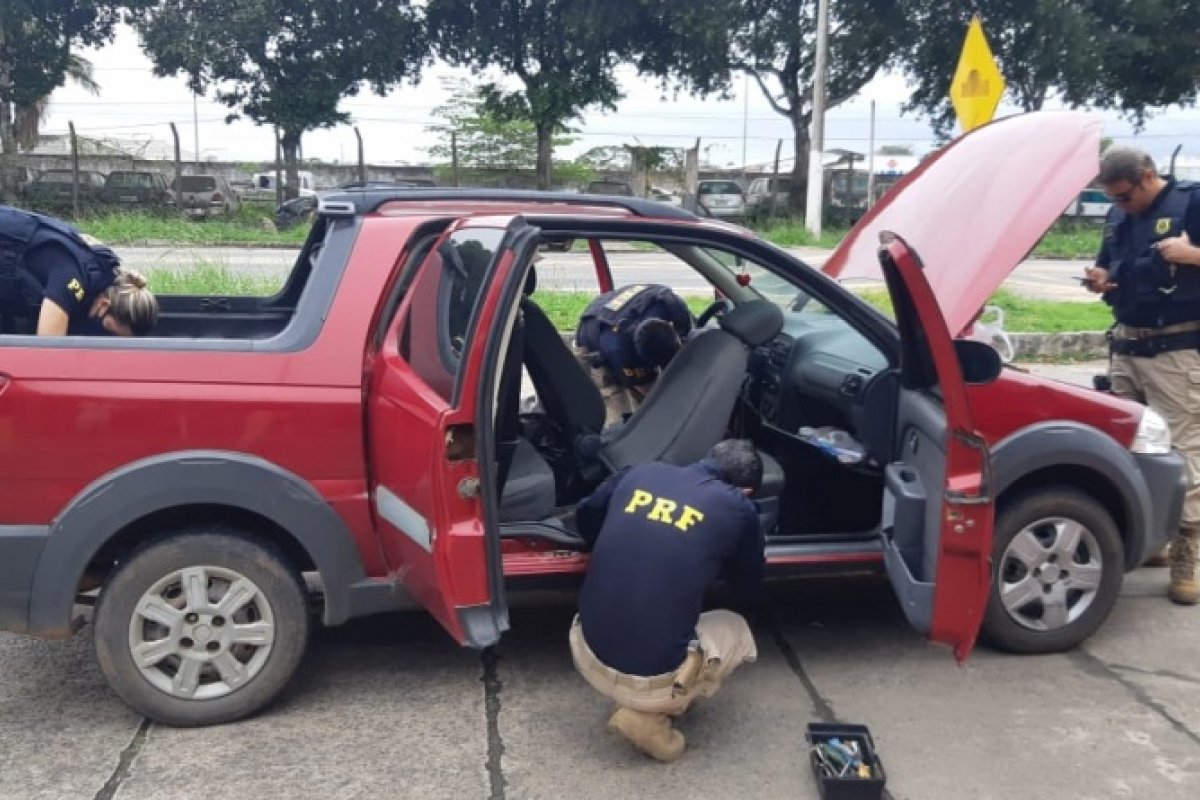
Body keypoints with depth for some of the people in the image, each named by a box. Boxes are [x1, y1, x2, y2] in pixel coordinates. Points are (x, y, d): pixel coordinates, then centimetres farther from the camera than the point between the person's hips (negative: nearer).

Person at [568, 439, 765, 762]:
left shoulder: (641, 473, 6)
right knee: (736, 630, 24)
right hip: (652, 677, -5)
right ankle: (649, 716, 6)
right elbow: (750, 589, 14)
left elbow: (585, 518, 24)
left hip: (588, 658, 5)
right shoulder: (737, 508, -4)